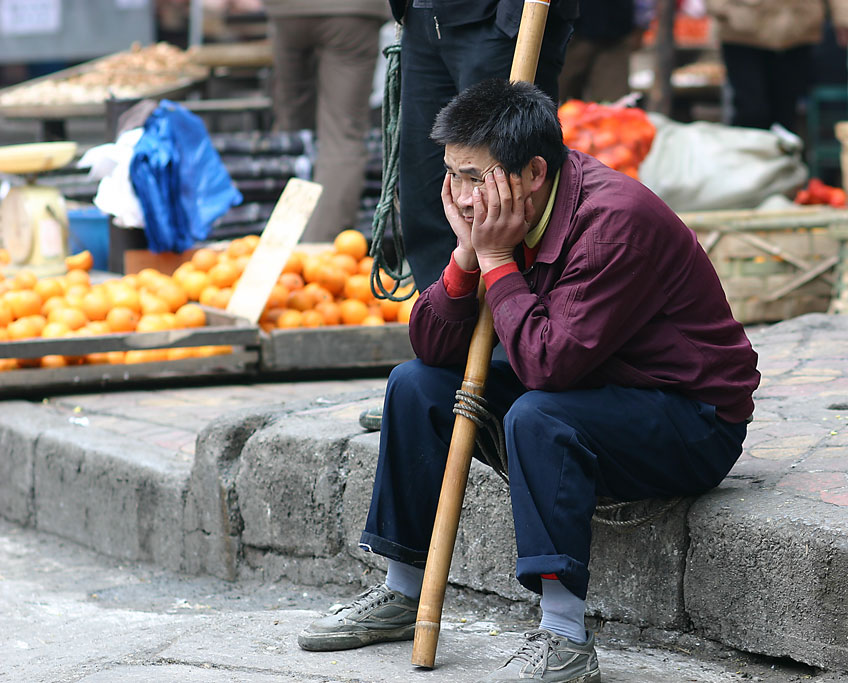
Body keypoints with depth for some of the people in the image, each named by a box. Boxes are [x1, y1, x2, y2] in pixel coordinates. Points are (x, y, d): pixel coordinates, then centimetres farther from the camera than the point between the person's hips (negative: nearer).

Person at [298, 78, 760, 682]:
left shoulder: (615, 220, -28)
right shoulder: (501, 215, -3)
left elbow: (549, 363, -34)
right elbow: (431, 346, -3)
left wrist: (498, 260, -24)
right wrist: (467, 253, -18)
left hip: (695, 424, -9)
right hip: (587, 391, 9)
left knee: (538, 416, -35)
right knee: (417, 384, 4)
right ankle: (402, 594, 14)